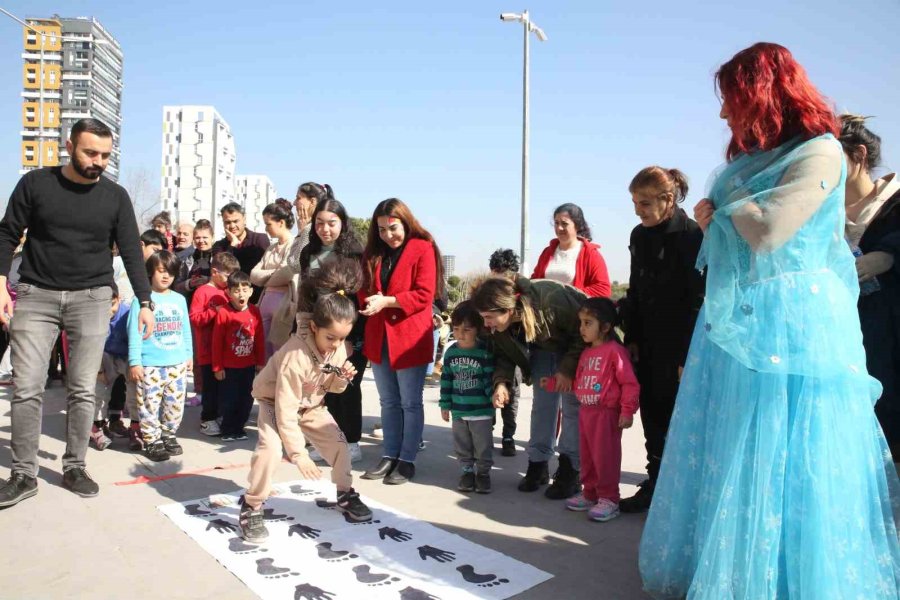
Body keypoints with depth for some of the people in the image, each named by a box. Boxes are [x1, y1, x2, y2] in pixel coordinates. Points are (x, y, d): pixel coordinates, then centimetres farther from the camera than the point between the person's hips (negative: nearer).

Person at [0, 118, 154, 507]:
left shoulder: (115, 196, 3)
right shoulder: (35, 183, 1)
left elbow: (131, 251, 4)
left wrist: (144, 302, -2)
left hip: (92, 298, 0)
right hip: (36, 295, 0)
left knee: (83, 390, 0)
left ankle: (74, 468, 13)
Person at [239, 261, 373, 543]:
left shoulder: (340, 348, -19)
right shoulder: (295, 355, -38)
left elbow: (332, 388, -2)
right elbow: (286, 412, -34)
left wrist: (342, 378, -26)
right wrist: (298, 453, -33)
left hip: (311, 404, 6)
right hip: (274, 401, -6)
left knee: (338, 443, -1)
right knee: (270, 449, -27)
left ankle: (345, 494, 22)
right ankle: (251, 507, -7)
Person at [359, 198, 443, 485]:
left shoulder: (423, 248, -8)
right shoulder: (375, 252, 12)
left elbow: (424, 295, -15)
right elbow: (366, 289, 15)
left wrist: (386, 301, -22)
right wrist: (368, 299, -8)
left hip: (410, 338, -6)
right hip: (378, 337, 6)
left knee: (410, 403, 5)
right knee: (388, 402, 15)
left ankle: (407, 460, 15)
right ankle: (390, 455, 25)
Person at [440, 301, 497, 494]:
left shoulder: (485, 353, -12)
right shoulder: (451, 352, 0)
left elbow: (490, 380, -7)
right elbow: (446, 380, 6)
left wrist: (494, 397, -14)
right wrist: (445, 405, 6)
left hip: (482, 411, -4)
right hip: (458, 410, 4)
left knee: (483, 446, 7)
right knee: (462, 445, 15)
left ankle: (483, 472, 24)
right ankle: (467, 470, 31)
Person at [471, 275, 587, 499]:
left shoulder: (551, 300, -42)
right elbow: (504, 352, -7)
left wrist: (567, 369, -29)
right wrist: (501, 381, -25)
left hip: (577, 348, -5)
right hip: (543, 347, 5)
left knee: (572, 406, -8)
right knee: (541, 403, 2)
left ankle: (570, 471, 0)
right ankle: (537, 465, 12)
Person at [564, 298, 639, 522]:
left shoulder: (615, 350, -15)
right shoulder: (586, 352, 12)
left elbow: (630, 383, -16)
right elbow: (578, 381, 20)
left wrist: (627, 411, -18)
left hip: (606, 413, -8)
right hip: (585, 411, 8)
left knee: (605, 457, 1)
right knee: (587, 456, 17)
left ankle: (609, 500, 14)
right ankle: (590, 493, 31)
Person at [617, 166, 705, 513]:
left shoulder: (693, 237, -12)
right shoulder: (639, 236, 8)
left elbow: (698, 301, -15)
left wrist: (688, 356, -16)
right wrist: (631, 339, 8)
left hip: (680, 348, -6)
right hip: (648, 346, 6)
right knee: (652, 417, 12)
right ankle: (656, 484, 25)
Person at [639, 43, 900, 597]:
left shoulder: (819, 152, -8)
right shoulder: (753, 159, 17)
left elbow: (766, 231, -20)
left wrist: (729, 200, -3)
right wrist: (713, 221, 3)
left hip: (788, 335, -8)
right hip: (732, 328, 8)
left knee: (781, 468, 0)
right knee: (729, 462, 13)